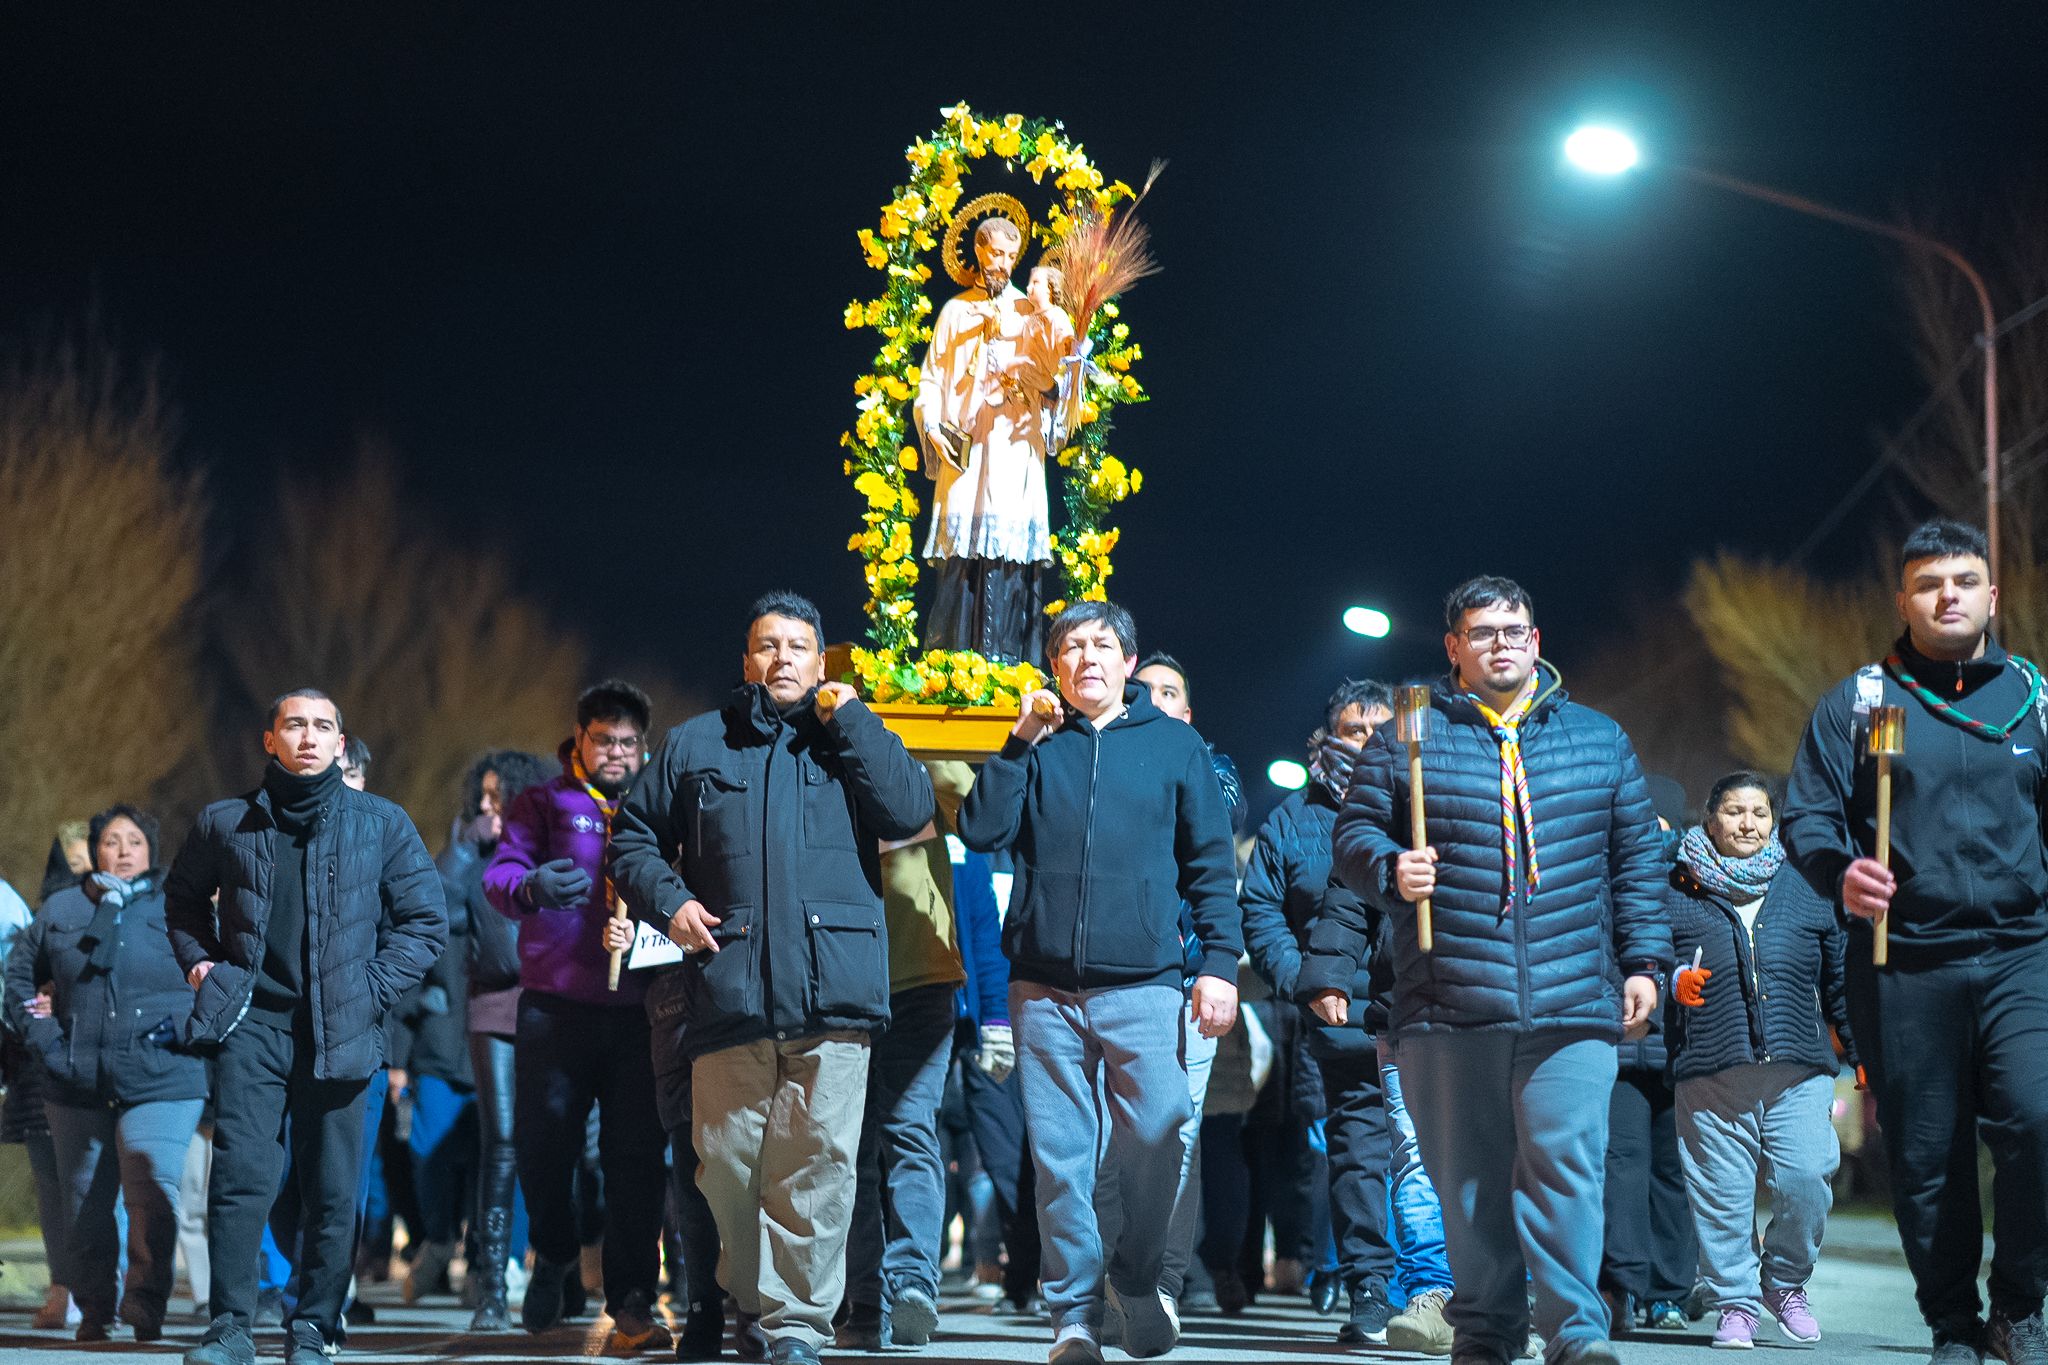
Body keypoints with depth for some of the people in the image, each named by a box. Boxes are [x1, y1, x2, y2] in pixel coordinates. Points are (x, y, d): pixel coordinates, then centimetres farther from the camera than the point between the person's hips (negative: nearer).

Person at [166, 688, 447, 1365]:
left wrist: (372, 986, 1)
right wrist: (200, 961, 11)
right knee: (241, 1176, -12)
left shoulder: (382, 824, 6)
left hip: (339, 1030, 1)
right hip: (252, 1023, 0)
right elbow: (182, 896, 26)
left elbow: (426, 920, 11)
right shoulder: (226, 823, 8)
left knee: (332, 1193, 2)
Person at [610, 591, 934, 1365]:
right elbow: (634, 836, 21)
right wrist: (667, 900, 3)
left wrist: (848, 720, -1)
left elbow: (910, 813, -2)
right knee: (726, 1164, 1)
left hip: (831, 990, -1)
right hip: (730, 992, 1)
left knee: (819, 1162, -7)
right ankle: (750, 1303, 20)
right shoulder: (696, 746, 16)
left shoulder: (851, 739, 15)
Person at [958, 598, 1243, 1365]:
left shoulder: (1175, 745, 10)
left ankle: (1135, 1275, 12)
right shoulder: (1036, 745, 12)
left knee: (1156, 1139, -11)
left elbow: (1211, 865, 9)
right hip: (1044, 991, 1)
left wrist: (1220, 962, -1)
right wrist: (1022, 743, -5)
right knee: (1060, 1157, -1)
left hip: (1143, 986, -1)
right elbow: (980, 831, 0)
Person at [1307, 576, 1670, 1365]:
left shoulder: (1600, 740, 16)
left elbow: (1635, 862, 16)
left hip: (1571, 1005, 0)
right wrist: (1391, 869, -13)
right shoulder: (1407, 739, 10)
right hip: (1447, 1005, 0)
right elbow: (1353, 836, 9)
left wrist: (1644, 960, 8)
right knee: (1467, 1178, 3)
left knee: (1565, 1163, -11)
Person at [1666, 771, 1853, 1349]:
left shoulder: (1806, 890, 15)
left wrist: (1862, 1051, 15)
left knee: (1807, 1183, -9)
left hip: (1799, 1072, 1)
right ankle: (1735, 1302, 13)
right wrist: (1675, 983, -10)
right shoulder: (1677, 894, 9)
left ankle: (1785, 1282, 15)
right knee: (1721, 1193, -2)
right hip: (1711, 1074, -1)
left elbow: (1840, 975, 18)